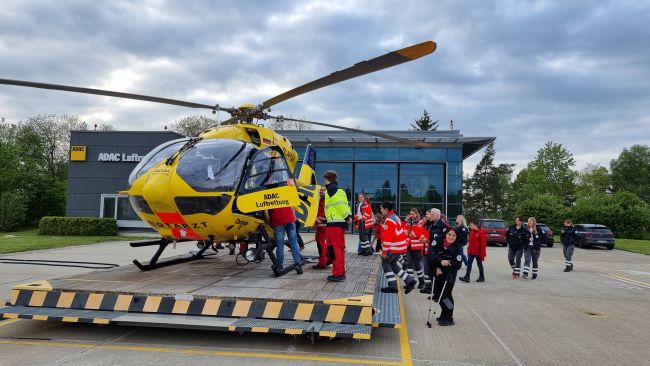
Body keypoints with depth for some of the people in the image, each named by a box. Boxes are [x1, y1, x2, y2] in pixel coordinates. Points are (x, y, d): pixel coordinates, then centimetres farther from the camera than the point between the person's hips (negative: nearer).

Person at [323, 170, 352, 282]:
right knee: (340, 247, 14)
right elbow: (343, 204, 15)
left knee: (334, 248, -6)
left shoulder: (331, 188, -6)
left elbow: (339, 203, -17)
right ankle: (341, 272, 19)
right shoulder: (339, 189, 23)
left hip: (334, 223, -9)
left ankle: (338, 273, -5)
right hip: (341, 222, 9)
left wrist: (347, 216, -17)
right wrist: (348, 215, 7)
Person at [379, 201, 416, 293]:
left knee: (385, 263, 2)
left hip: (394, 248, -10)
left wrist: (384, 251, -17)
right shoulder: (395, 216, 13)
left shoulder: (389, 220, -20)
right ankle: (409, 281, 14)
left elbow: (387, 237, -23)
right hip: (400, 246, 10)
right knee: (393, 264, 18)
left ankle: (392, 286, 2)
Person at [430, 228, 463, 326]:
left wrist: (443, 270, -17)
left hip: (449, 276, -5)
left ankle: (448, 318, 13)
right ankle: (444, 316, 32)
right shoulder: (439, 245, -1)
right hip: (438, 275, 5)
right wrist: (441, 261, -31)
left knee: (444, 297, -6)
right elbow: (431, 253, -14)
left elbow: (457, 265, -14)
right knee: (437, 296, 12)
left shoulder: (456, 249, -10)